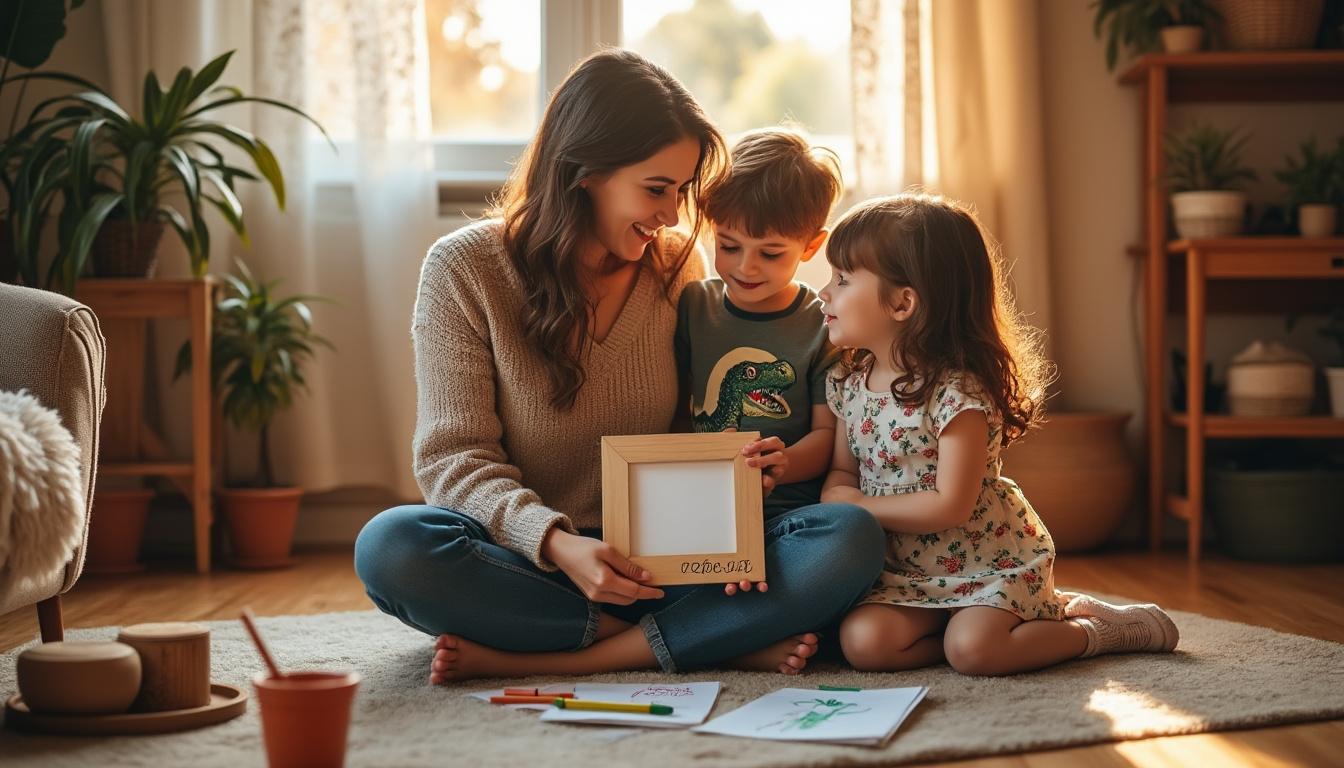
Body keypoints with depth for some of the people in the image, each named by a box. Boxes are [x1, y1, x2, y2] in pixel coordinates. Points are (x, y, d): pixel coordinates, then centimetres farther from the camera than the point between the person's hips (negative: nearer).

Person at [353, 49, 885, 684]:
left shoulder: (679, 264, 5)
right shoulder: (465, 268, -6)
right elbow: (454, 458, -10)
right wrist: (558, 544, -29)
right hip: (528, 560, -2)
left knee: (851, 538, -22)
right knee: (390, 547, -35)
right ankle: (722, 639, -25)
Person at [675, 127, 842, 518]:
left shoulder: (824, 327, 3)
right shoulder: (693, 306, 10)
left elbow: (827, 431, 4)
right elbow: (674, 408, 13)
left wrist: (782, 465, -17)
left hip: (792, 509, 0)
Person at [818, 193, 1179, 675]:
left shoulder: (957, 392, -21)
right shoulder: (847, 383, 2)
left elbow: (950, 506, -25)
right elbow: (841, 471, 9)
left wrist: (860, 506, -17)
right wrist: (835, 496, -15)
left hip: (992, 560, -7)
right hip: (908, 569, 7)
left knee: (970, 649, -30)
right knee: (864, 642, -18)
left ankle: (1101, 628, 0)